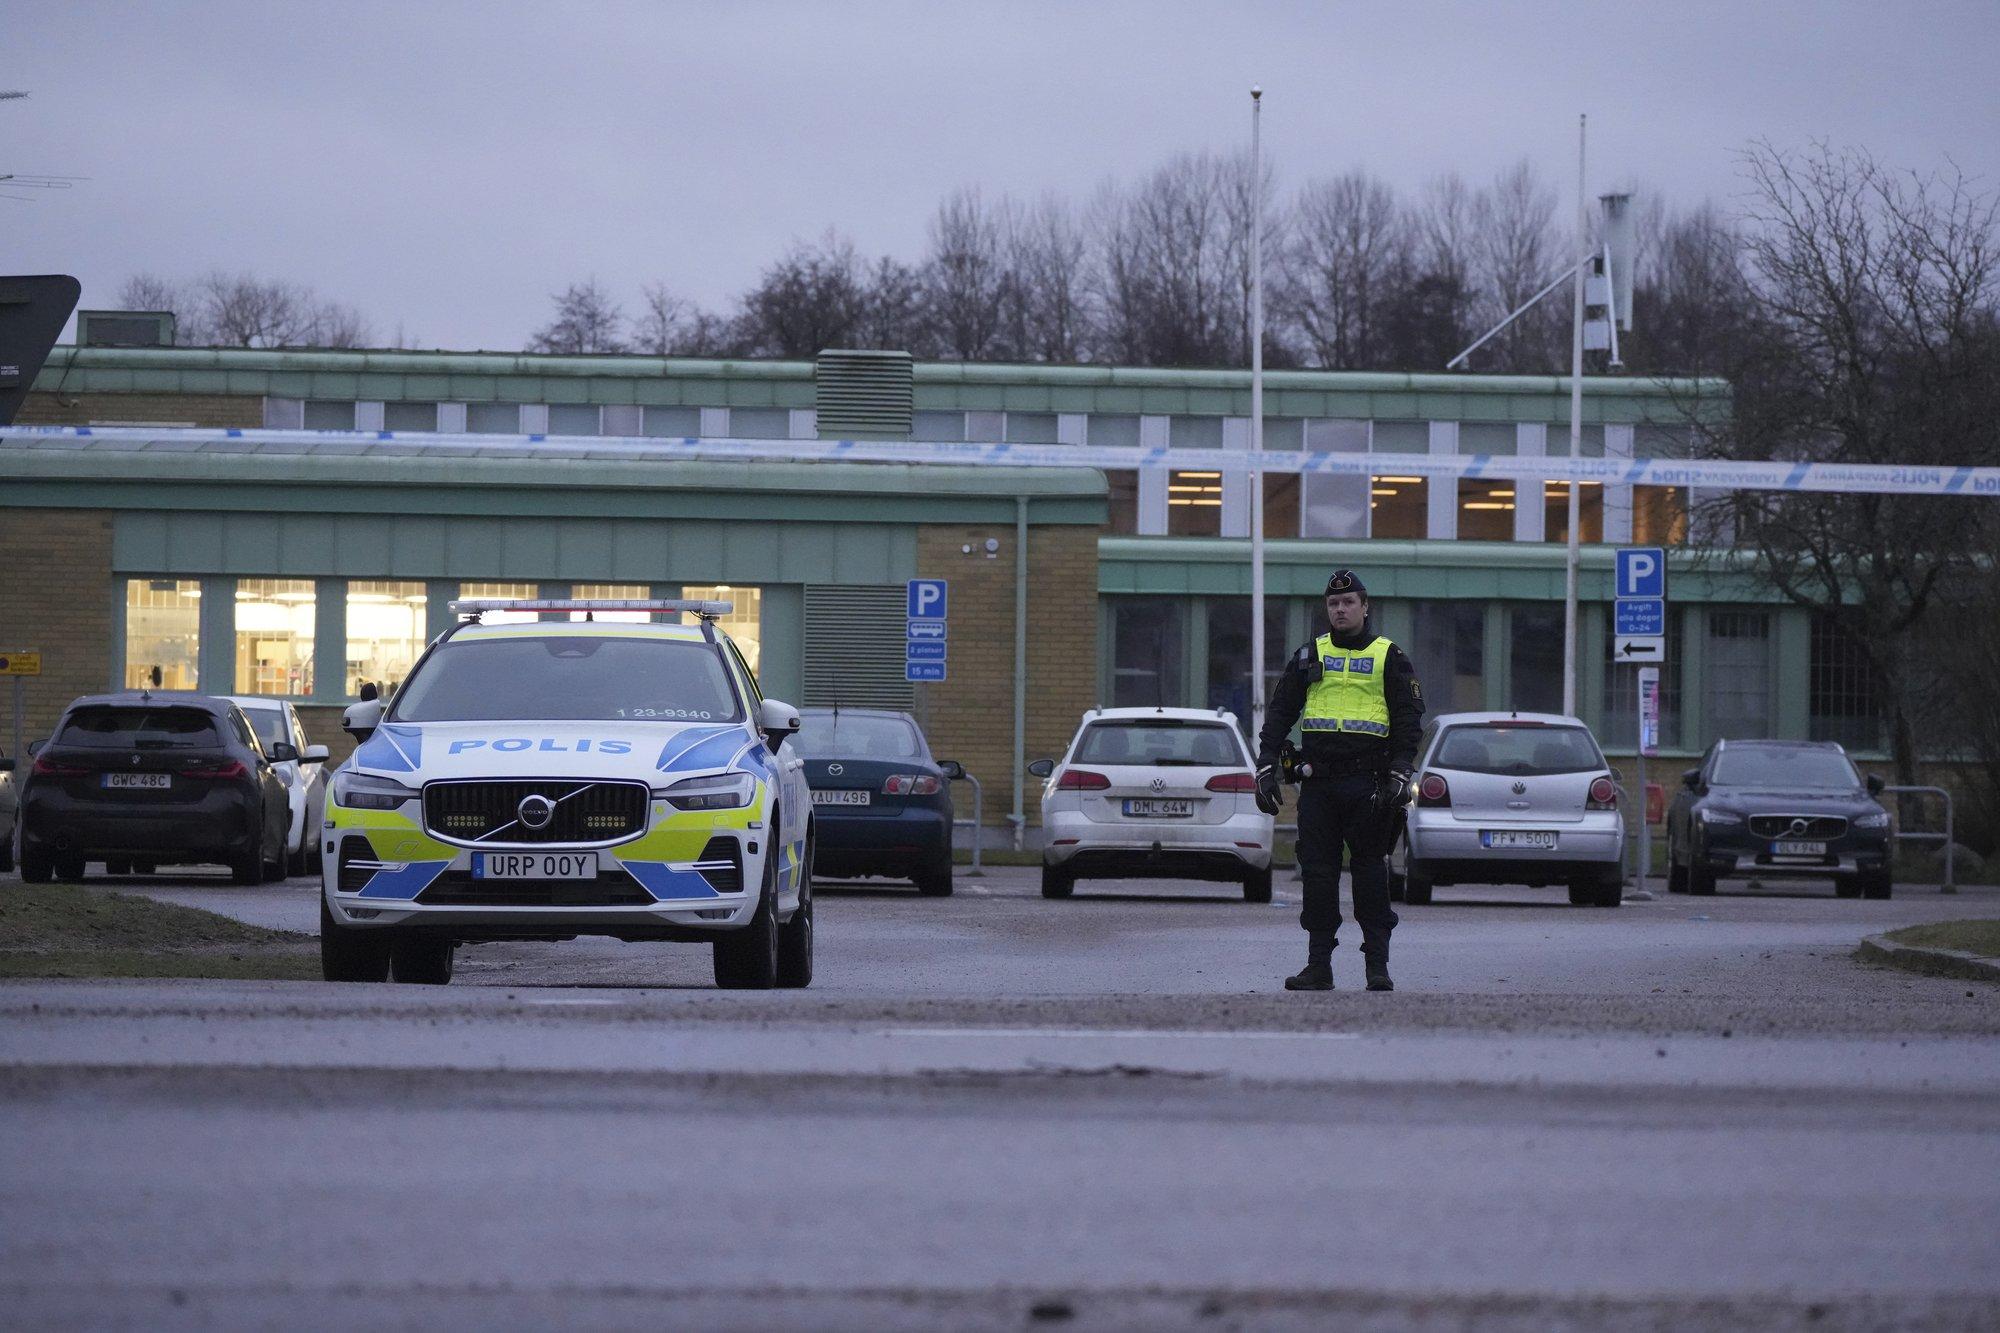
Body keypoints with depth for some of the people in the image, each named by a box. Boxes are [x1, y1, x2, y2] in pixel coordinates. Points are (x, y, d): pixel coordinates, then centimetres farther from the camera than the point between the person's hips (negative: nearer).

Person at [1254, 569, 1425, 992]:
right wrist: (1267, 767, 3)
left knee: (1370, 873, -2)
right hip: (1318, 782, 3)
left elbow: (1408, 719, 3)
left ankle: (1378, 967, 0)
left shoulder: (1389, 658, 6)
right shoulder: (1309, 656, 14)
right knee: (1317, 872, 1)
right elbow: (1280, 712, 13)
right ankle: (1318, 965, 4)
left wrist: (1398, 775, -8)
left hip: (1368, 783, -3)